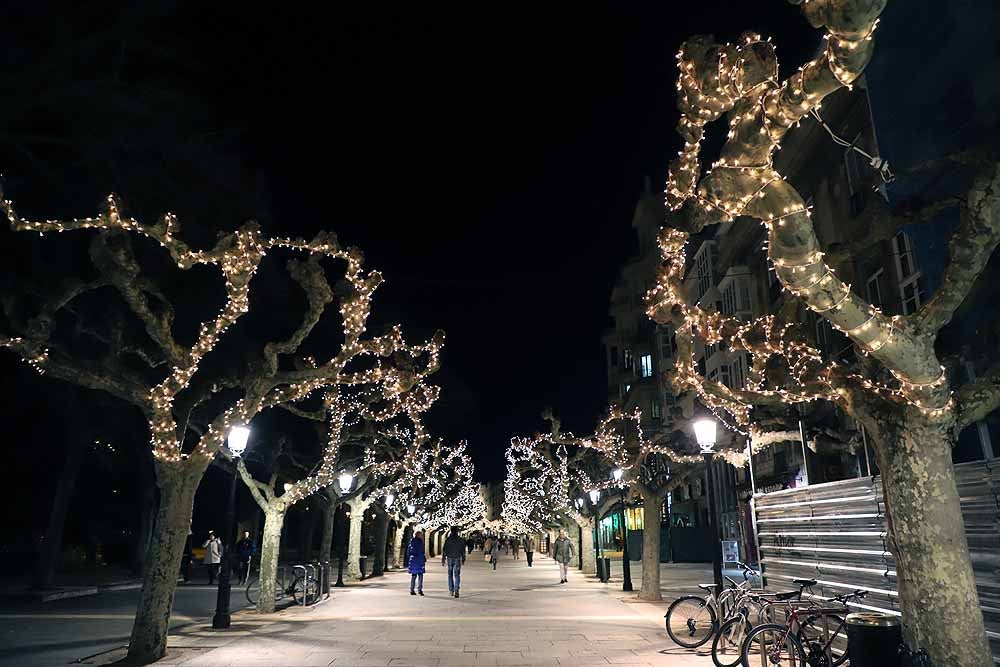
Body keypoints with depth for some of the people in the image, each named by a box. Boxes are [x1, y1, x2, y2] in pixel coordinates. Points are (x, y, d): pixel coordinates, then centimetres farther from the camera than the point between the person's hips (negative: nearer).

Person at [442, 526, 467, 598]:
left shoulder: (448, 540, -5)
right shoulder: (461, 540, -2)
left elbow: (444, 550, -5)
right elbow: (463, 551, 2)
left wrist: (443, 560, 0)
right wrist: (463, 560, 11)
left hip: (449, 559, 0)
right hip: (457, 559, 0)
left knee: (450, 575, 15)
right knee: (457, 575, -1)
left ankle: (451, 590, 17)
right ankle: (456, 590, -15)